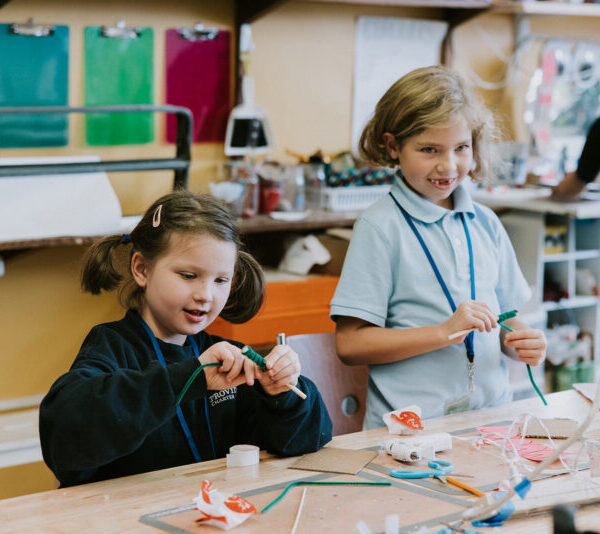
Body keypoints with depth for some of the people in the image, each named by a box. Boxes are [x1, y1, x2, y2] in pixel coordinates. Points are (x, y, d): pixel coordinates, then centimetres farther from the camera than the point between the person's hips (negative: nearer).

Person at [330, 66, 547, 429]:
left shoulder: (485, 224, 13)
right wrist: (446, 332, -14)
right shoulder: (381, 226, -4)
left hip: (491, 411, 5)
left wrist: (522, 342, 0)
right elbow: (350, 343, -9)